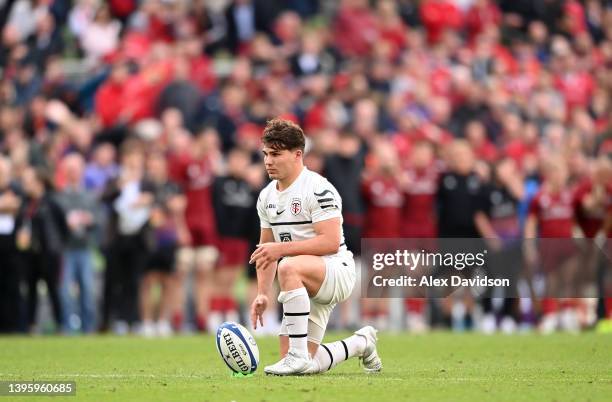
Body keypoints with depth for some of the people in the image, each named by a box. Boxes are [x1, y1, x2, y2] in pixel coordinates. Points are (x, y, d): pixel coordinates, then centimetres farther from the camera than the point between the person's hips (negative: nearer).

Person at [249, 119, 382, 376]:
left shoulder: (318, 189, -15)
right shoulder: (266, 197, 11)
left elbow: (331, 242, -23)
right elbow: (266, 249, 18)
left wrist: (282, 249, -25)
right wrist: (262, 294, 7)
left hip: (337, 271, -8)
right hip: (305, 286, 8)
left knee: (288, 266, -40)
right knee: (309, 367, 1)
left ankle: (298, 356, -37)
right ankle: (361, 343, 31)